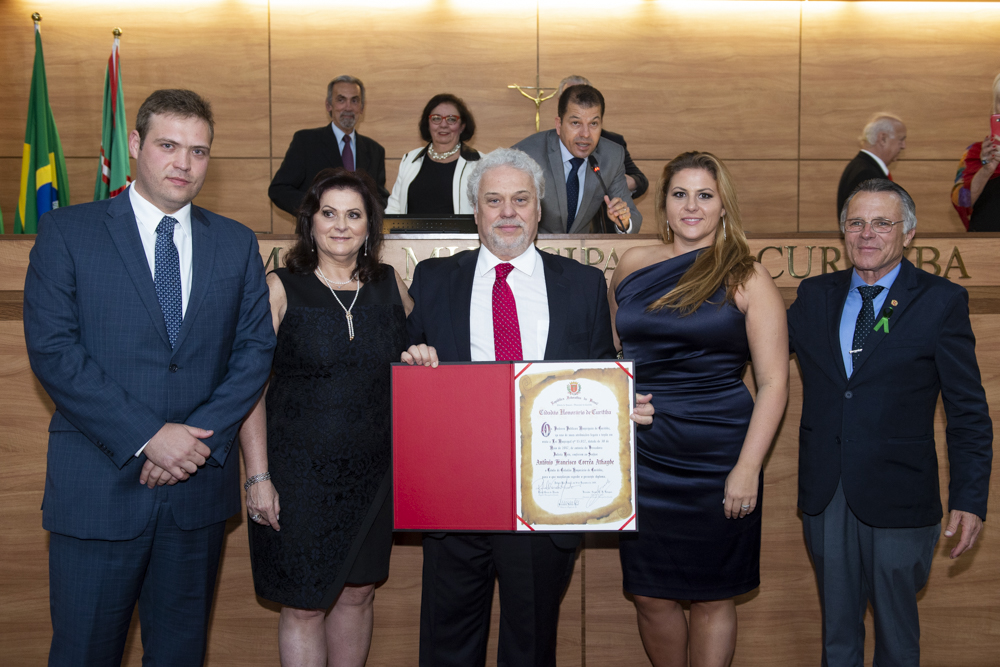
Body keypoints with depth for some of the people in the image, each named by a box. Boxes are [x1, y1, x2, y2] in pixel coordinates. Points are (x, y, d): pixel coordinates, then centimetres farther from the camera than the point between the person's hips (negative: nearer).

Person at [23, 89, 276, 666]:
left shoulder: (237, 244, 8)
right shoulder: (66, 233, -1)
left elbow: (256, 348, 4)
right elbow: (52, 350, -10)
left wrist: (202, 438, -11)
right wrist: (147, 437, -16)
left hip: (200, 485, 3)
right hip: (99, 483, -2)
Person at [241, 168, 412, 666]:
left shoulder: (390, 285, 5)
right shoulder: (281, 289, -6)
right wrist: (258, 477, -11)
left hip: (372, 472, 4)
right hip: (299, 472, -3)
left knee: (357, 593, 14)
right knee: (304, 606, 4)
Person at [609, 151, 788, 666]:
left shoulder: (746, 280, -3)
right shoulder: (633, 265, 7)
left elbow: (773, 382, -6)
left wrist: (748, 469, -13)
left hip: (717, 460, -3)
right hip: (642, 456, 3)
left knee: (711, 598, 9)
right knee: (650, 597, 10)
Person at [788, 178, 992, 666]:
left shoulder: (941, 301, -3)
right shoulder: (814, 296, 8)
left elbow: (968, 410, -4)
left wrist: (969, 499, -9)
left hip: (898, 498, -3)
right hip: (824, 496, 3)